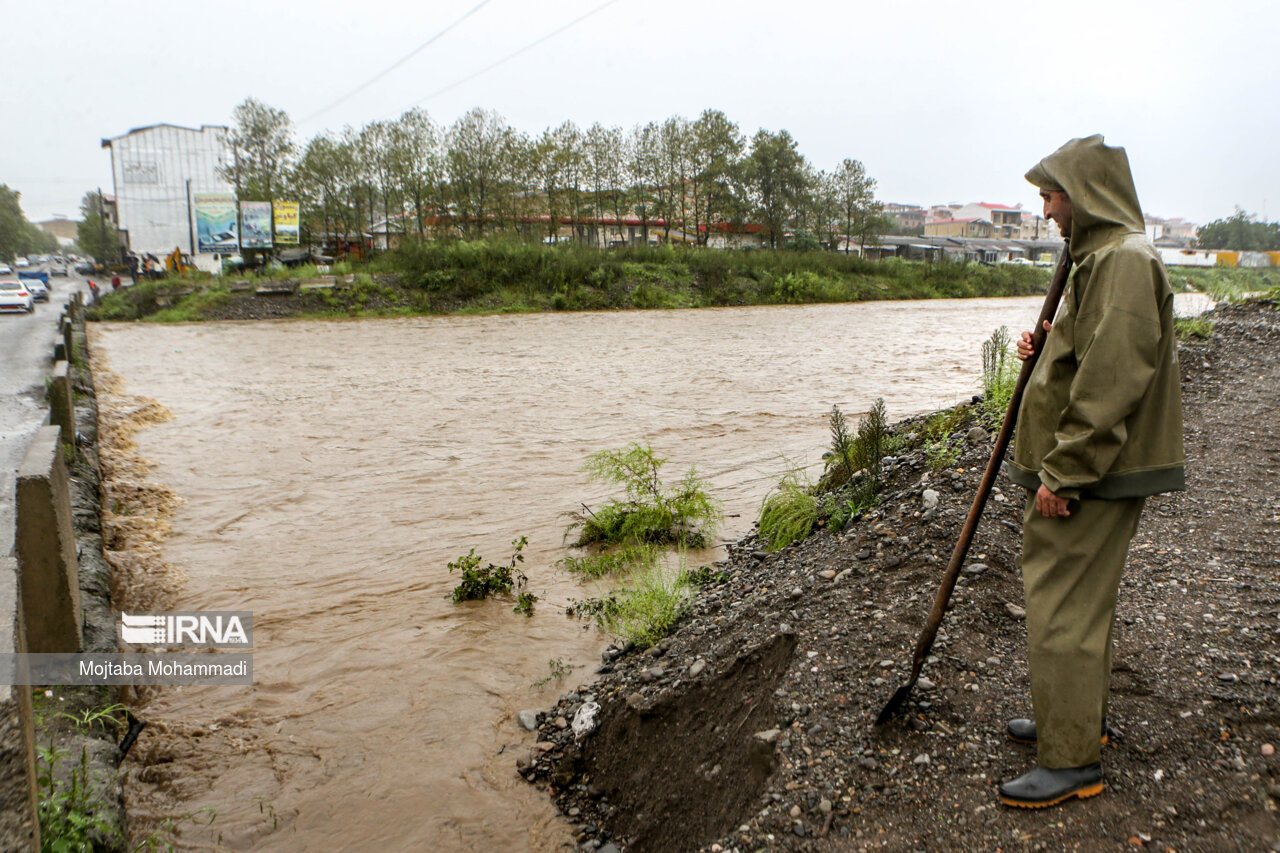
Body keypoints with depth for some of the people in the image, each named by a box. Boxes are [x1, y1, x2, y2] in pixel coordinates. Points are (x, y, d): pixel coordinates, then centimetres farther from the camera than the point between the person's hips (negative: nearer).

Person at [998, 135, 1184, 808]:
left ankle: (1072, 760, 5)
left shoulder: (1124, 260, -18)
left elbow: (1113, 379, -26)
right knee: (1080, 597, 19)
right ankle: (1080, 718, 35)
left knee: (1064, 603, -5)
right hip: (1089, 468, 11)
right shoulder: (1101, 257, 16)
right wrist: (1046, 348, 6)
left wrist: (1063, 471, -25)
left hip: (1096, 474, -11)